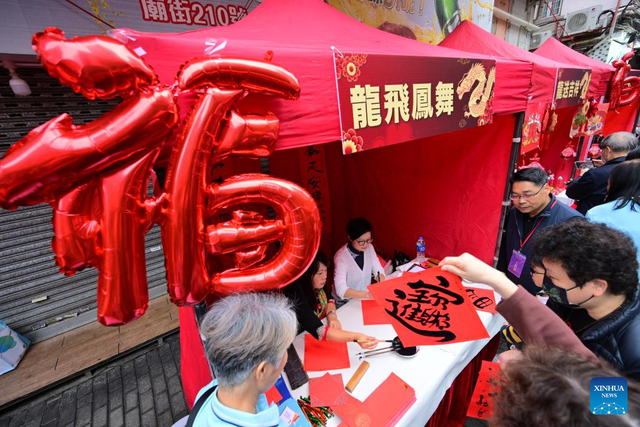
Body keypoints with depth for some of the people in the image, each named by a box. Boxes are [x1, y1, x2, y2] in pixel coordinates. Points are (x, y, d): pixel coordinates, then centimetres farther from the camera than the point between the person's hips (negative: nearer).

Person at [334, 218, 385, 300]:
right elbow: (341, 290, -26)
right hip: (346, 301, -6)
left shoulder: (369, 248, -4)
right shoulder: (341, 256, -22)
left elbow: (378, 270, 0)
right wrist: (366, 294, -36)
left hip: (367, 295, 6)